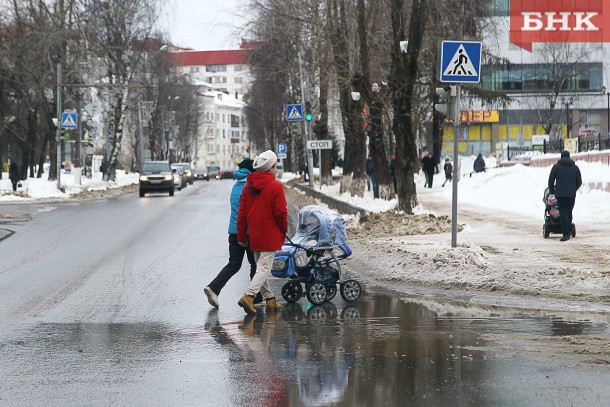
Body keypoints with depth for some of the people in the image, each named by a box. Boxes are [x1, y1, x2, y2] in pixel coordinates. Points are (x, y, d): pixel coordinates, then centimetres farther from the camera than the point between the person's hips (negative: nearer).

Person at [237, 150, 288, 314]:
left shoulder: (248, 186, 7)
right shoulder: (275, 187, -12)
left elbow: (242, 213, 8)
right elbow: (281, 212, -13)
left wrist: (241, 236, 13)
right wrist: (284, 230, 4)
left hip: (254, 236, 7)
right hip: (270, 236, -6)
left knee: (260, 266, 17)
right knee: (265, 268, -7)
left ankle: (269, 299, 22)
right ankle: (248, 296, -22)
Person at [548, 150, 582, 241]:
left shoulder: (556, 167, 3)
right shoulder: (575, 167, 10)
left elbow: (551, 180, 3)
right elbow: (579, 182, 13)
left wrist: (552, 191, 17)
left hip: (560, 194, -2)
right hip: (572, 194, 3)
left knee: (563, 213, -5)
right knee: (569, 212, 13)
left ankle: (566, 234, -13)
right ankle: (568, 232, 14)